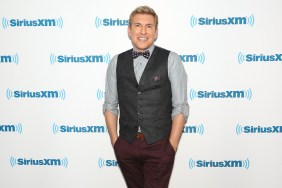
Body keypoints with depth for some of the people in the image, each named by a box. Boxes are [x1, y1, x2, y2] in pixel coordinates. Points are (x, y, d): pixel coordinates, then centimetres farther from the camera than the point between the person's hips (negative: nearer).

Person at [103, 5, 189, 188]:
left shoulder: (171, 60, -4)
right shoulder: (117, 62, 4)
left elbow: (180, 107, -6)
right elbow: (110, 105, 7)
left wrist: (172, 146, -10)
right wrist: (115, 141, 0)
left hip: (159, 145, -3)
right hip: (126, 145, 3)